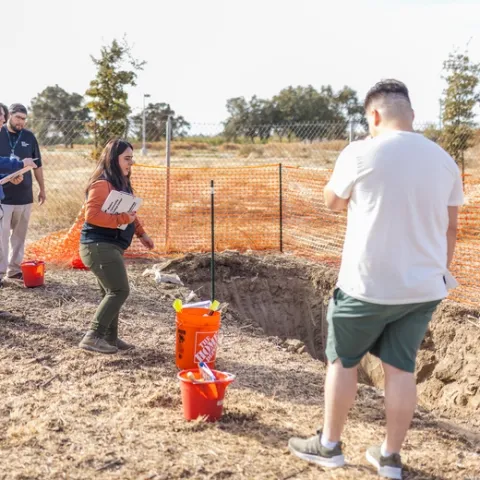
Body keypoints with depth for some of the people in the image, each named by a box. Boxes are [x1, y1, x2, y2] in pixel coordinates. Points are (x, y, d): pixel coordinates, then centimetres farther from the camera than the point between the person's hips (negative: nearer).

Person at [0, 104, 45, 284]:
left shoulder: (29, 137, 5)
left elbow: (37, 165, 13)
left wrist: (42, 189, 15)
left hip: (24, 195, 3)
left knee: (19, 234, 10)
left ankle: (15, 268, 20)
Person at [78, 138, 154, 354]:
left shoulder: (122, 183, 15)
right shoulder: (102, 184, -16)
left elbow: (129, 213, 26)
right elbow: (91, 215, -25)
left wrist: (141, 233, 19)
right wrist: (122, 219, -25)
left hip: (110, 246, 10)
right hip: (99, 246, -10)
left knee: (112, 293, 13)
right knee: (119, 291, -13)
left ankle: (110, 337, 21)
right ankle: (93, 337, -11)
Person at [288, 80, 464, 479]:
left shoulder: (361, 153, -11)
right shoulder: (444, 160, 4)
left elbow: (333, 202, 6)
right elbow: (451, 229, 10)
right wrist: (439, 275, 21)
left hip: (368, 285, -4)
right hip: (423, 287, 5)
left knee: (343, 361, 13)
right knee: (401, 368, 13)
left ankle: (329, 445, 25)